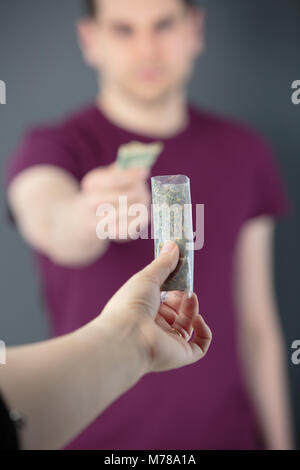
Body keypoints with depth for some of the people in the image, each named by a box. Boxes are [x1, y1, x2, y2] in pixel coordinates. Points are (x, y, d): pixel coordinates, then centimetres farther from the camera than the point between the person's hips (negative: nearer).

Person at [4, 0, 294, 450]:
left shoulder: (244, 153, -1)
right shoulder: (50, 151, -11)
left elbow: (256, 321, 2)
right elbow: (52, 226, -34)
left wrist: (278, 439, 2)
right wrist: (88, 215, -54)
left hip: (227, 430, 3)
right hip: (98, 434, -2)